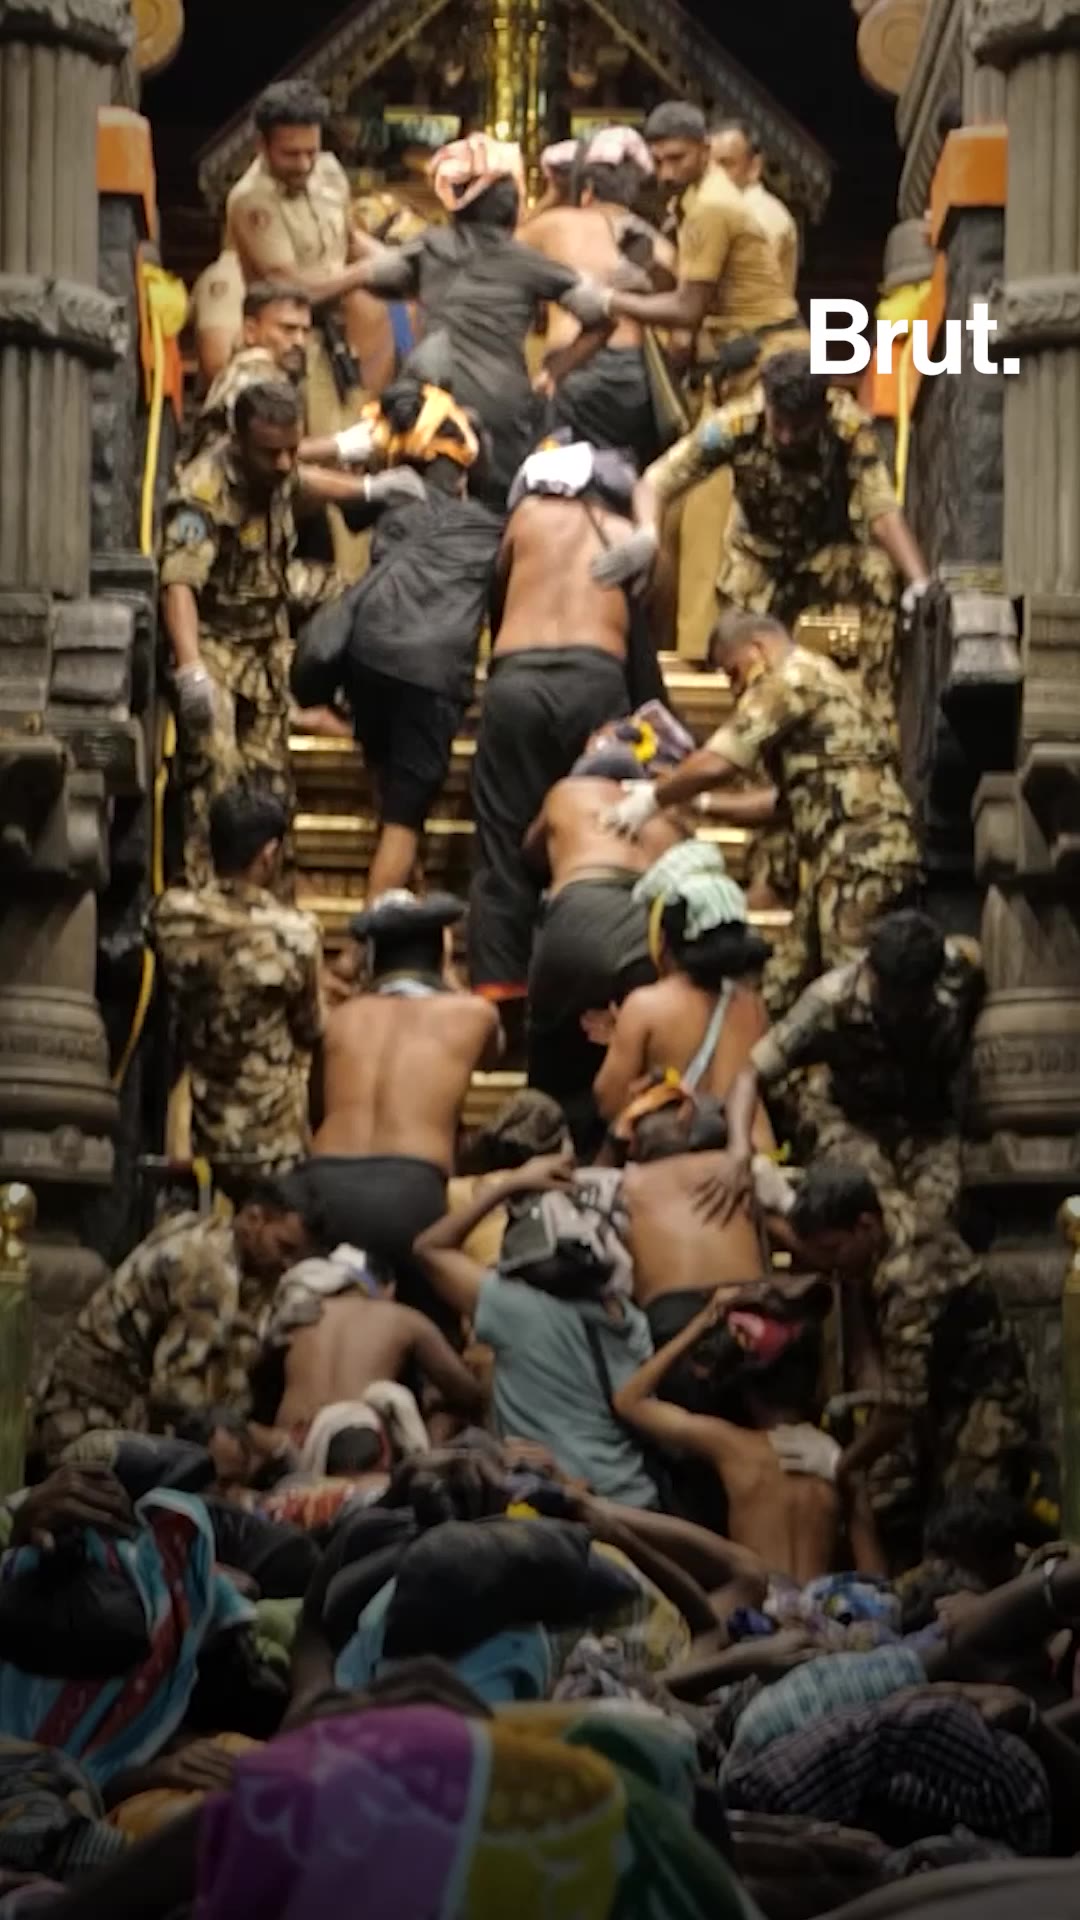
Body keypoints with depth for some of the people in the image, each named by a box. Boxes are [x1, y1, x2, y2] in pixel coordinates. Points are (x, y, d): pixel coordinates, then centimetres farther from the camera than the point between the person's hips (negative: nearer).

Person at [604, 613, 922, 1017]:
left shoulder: (792, 677, -6)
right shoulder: (808, 686, 25)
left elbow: (719, 763, -14)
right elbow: (783, 801, 25)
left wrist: (655, 798, 1)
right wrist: (699, 804, 22)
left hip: (863, 856, -10)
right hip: (842, 861, 10)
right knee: (780, 990, 11)